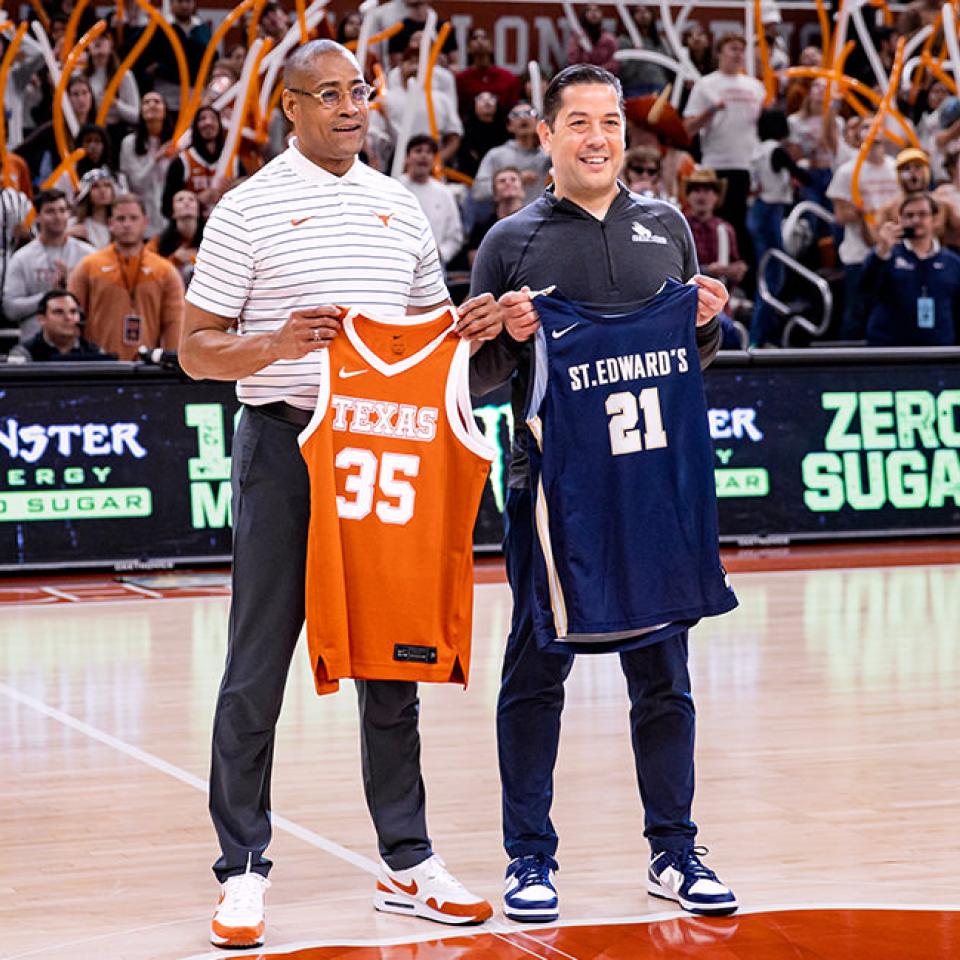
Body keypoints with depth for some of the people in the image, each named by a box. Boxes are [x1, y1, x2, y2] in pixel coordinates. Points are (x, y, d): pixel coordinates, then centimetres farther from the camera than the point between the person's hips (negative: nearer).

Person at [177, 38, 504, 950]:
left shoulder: (400, 207, 13)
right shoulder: (249, 209, -2)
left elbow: (433, 330, 22)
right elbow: (197, 348, -4)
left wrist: (471, 329, 0)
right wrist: (277, 344, -22)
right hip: (284, 446, -4)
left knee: (392, 664, 9)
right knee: (259, 668, -1)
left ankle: (406, 862, 17)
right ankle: (243, 869, 8)